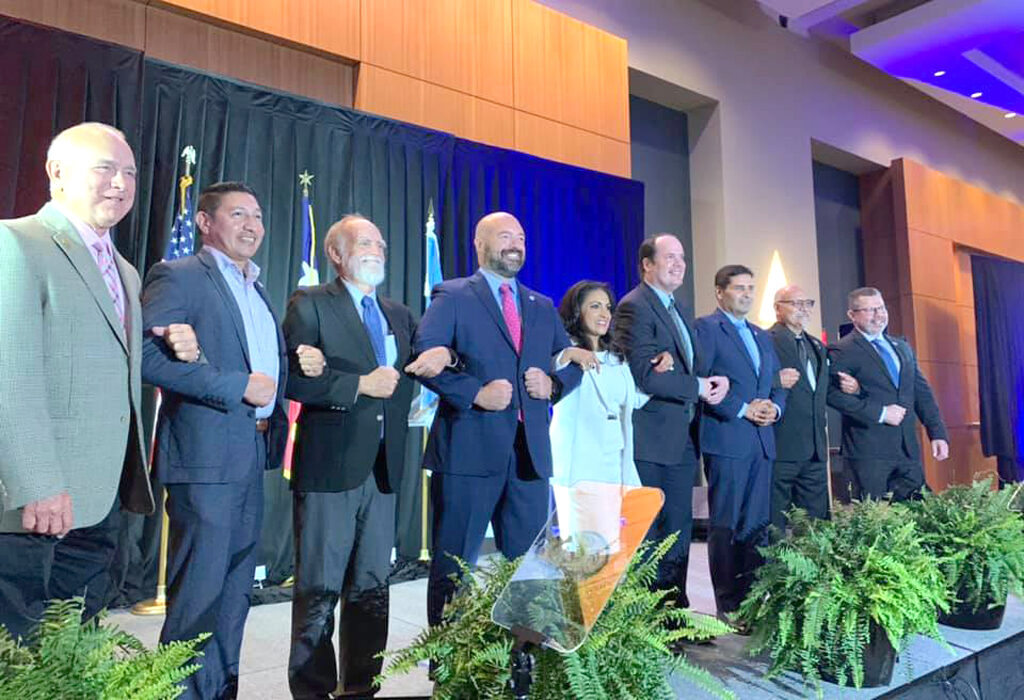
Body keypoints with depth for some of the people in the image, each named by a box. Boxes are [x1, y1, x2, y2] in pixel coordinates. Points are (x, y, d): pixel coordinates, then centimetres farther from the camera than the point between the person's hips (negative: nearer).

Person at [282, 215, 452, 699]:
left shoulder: (399, 315, 16)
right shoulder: (310, 304, -2)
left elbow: (430, 357, 23)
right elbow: (291, 377, -14)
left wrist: (442, 354, 1)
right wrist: (359, 384, -15)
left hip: (383, 469, 6)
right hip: (329, 467, -6)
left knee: (372, 588, 13)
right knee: (319, 590, 3)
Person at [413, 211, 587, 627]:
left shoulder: (542, 306, 18)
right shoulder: (452, 297, 1)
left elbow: (571, 362, 20)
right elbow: (424, 356, -10)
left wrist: (553, 384, -2)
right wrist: (476, 393, -18)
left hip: (530, 452, 6)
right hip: (469, 450, -5)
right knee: (454, 566, 5)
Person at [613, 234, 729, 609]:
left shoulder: (676, 310, 18)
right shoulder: (634, 307, -12)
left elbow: (692, 365, 21)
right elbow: (645, 375, -21)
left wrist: (716, 381, -1)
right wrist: (699, 387, -12)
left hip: (682, 440, 9)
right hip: (652, 441, -9)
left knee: (679, 530, 14)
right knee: (648, 534, 0)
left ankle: (675, 607, 24)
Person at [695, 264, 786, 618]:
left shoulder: (763, 336, 22)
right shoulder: (706, 328, -2)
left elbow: (778, 383, 22)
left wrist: (775, 406, 0)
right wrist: (742, 409, -15)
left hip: (762, 442, 7)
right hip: (726, 439, -7)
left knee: (757, 525, 9)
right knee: (725, 525, -2)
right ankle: (729, 607, 6)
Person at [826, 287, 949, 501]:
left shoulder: (902, 347, 18)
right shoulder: (842, 351, -6)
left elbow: (922, 393, 18)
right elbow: (833, 393, -19)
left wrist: (938, 433, 10)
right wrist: (880, 413, -18)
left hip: (908, 449, 6)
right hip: (869, 451, -6)